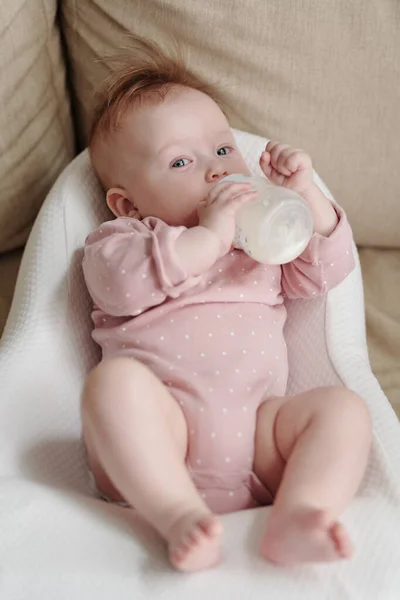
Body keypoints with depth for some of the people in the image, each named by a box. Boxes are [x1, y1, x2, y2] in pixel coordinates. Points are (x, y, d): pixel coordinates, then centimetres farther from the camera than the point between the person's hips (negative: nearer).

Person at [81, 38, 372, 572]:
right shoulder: (119, 241, 15)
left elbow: (325, 271, 20)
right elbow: (120, 283, -8)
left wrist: (306, 194, 8)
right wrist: (209, 236, -10)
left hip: (256, 430, 4)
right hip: (161, 430, -3)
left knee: (343, 407, -20)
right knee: (115, 379, -33)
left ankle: (295, 519, -38)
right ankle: (180, 518, -39)